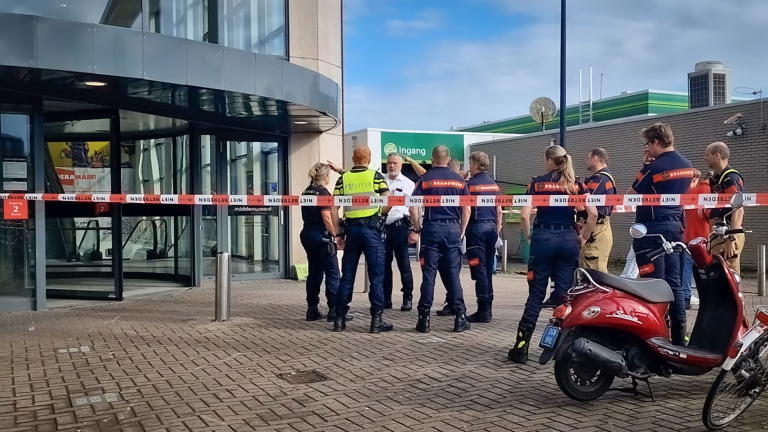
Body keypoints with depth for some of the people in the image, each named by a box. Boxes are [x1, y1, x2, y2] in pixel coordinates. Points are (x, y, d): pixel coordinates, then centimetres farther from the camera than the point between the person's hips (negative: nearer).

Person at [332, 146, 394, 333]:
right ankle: (377, 320, 3)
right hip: (371, 228, -2)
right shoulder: (376, 176, 1)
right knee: (376, 276, 2)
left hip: (351, 228, 3)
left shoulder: (343, 179, 6)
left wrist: (338, 234, 8)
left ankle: (340, 319, 13)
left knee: (347, 275, 9)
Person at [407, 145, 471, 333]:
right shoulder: (459, 180, 5)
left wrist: (417, 229, 3)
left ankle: (424, 319, 4)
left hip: (432, 228, -2)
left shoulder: (425, 179, 0)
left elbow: (413, 207, -7)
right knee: (453, 275, 7)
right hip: (453, 228, 2)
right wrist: (462, 231, 12)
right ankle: (460, 318, 8)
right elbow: (467, 209, 3)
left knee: (429, 275, 2)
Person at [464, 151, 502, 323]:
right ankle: (488, 307, 17)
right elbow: (499, 210, 12)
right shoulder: (494, 185, 12)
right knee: (488, 269, 12)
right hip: (491, 227, 7)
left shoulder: (470, 184, -7)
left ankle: (483, 311, -5)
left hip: (476, 227, -6)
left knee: (479, 269, -5)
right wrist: (497, 229, 19)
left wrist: (463, 229, 0)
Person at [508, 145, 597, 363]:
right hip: (568, 240, 2)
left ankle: (521, 347, 2)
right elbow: (593, 214, -3)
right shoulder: (576, 184, 7)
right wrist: (583, 237, 8)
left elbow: (524, 215, -8)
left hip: (543, 238, -2)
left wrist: (529, 237, 6)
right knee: (565, 295, 7)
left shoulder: (538, 182, 1)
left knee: (536, 295, 2)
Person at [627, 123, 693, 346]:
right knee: (674, 282, 10)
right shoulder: (687, 166, 8)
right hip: (675, 226, 7)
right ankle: (679, 336, 14)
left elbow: (629, 198, -8)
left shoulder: (653, 168, -14)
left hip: (652, 229, -7)